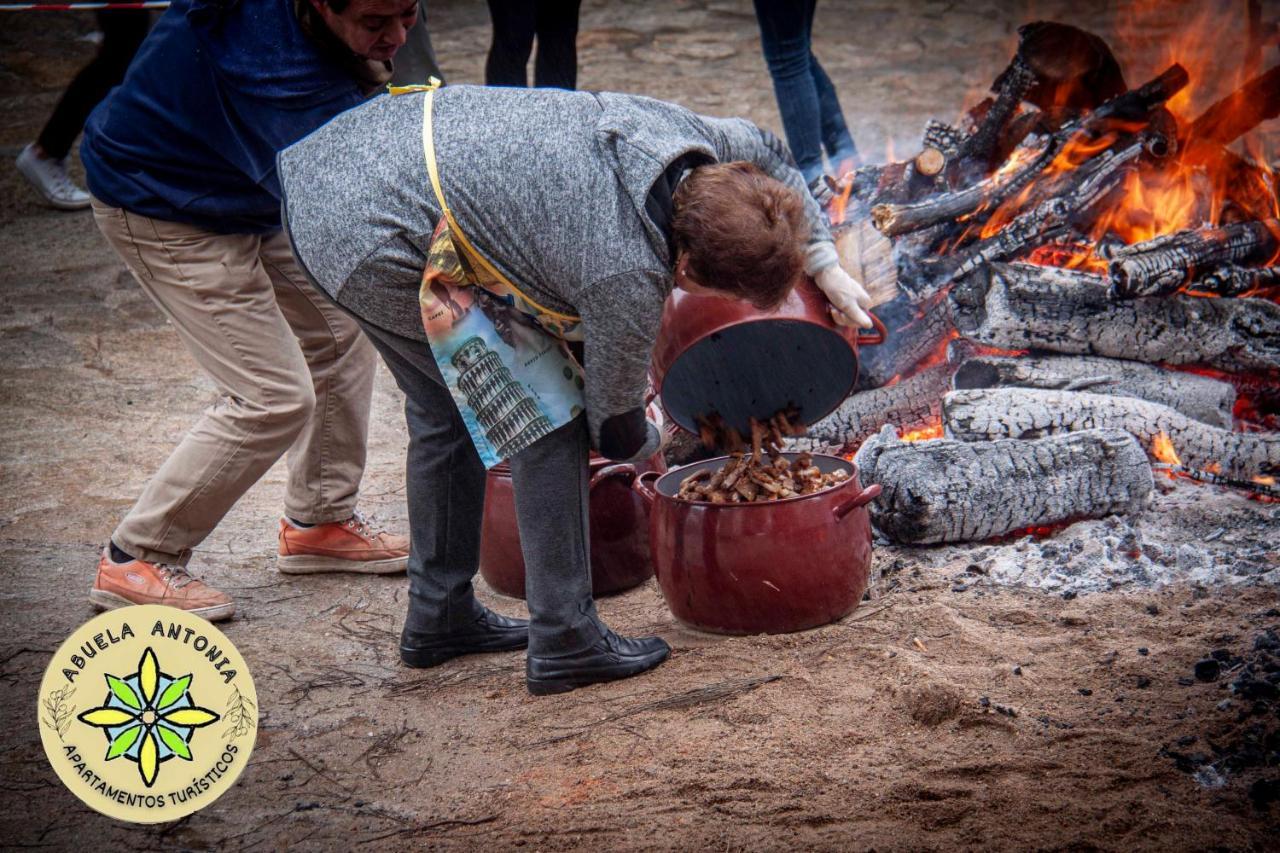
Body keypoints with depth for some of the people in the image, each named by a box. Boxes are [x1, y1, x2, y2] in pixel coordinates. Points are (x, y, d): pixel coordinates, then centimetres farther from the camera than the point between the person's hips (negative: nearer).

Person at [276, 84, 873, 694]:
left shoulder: (691, 138, -3)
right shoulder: (628, 276, -23)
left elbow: (764, 154, 23)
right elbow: (613, 420, -4)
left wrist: (824, 265, 19)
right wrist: (648, 450, 18)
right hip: (374, 242, -10)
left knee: (445, 409, 23)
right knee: (549, 419, -3)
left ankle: (437, 618, 36)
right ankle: (565, 643, 5)